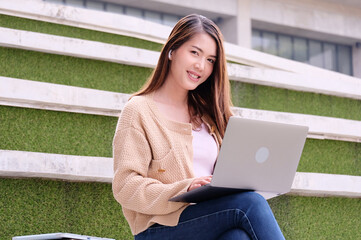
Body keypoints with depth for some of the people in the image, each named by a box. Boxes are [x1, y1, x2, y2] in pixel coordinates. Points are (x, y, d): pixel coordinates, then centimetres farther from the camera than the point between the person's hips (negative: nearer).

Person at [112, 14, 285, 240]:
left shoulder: (206, 114, 22)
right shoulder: (139, 110, 2)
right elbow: (126, 187, -8)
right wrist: (185, 190, -22)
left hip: (211, 218, 5)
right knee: (250, 203, -29)